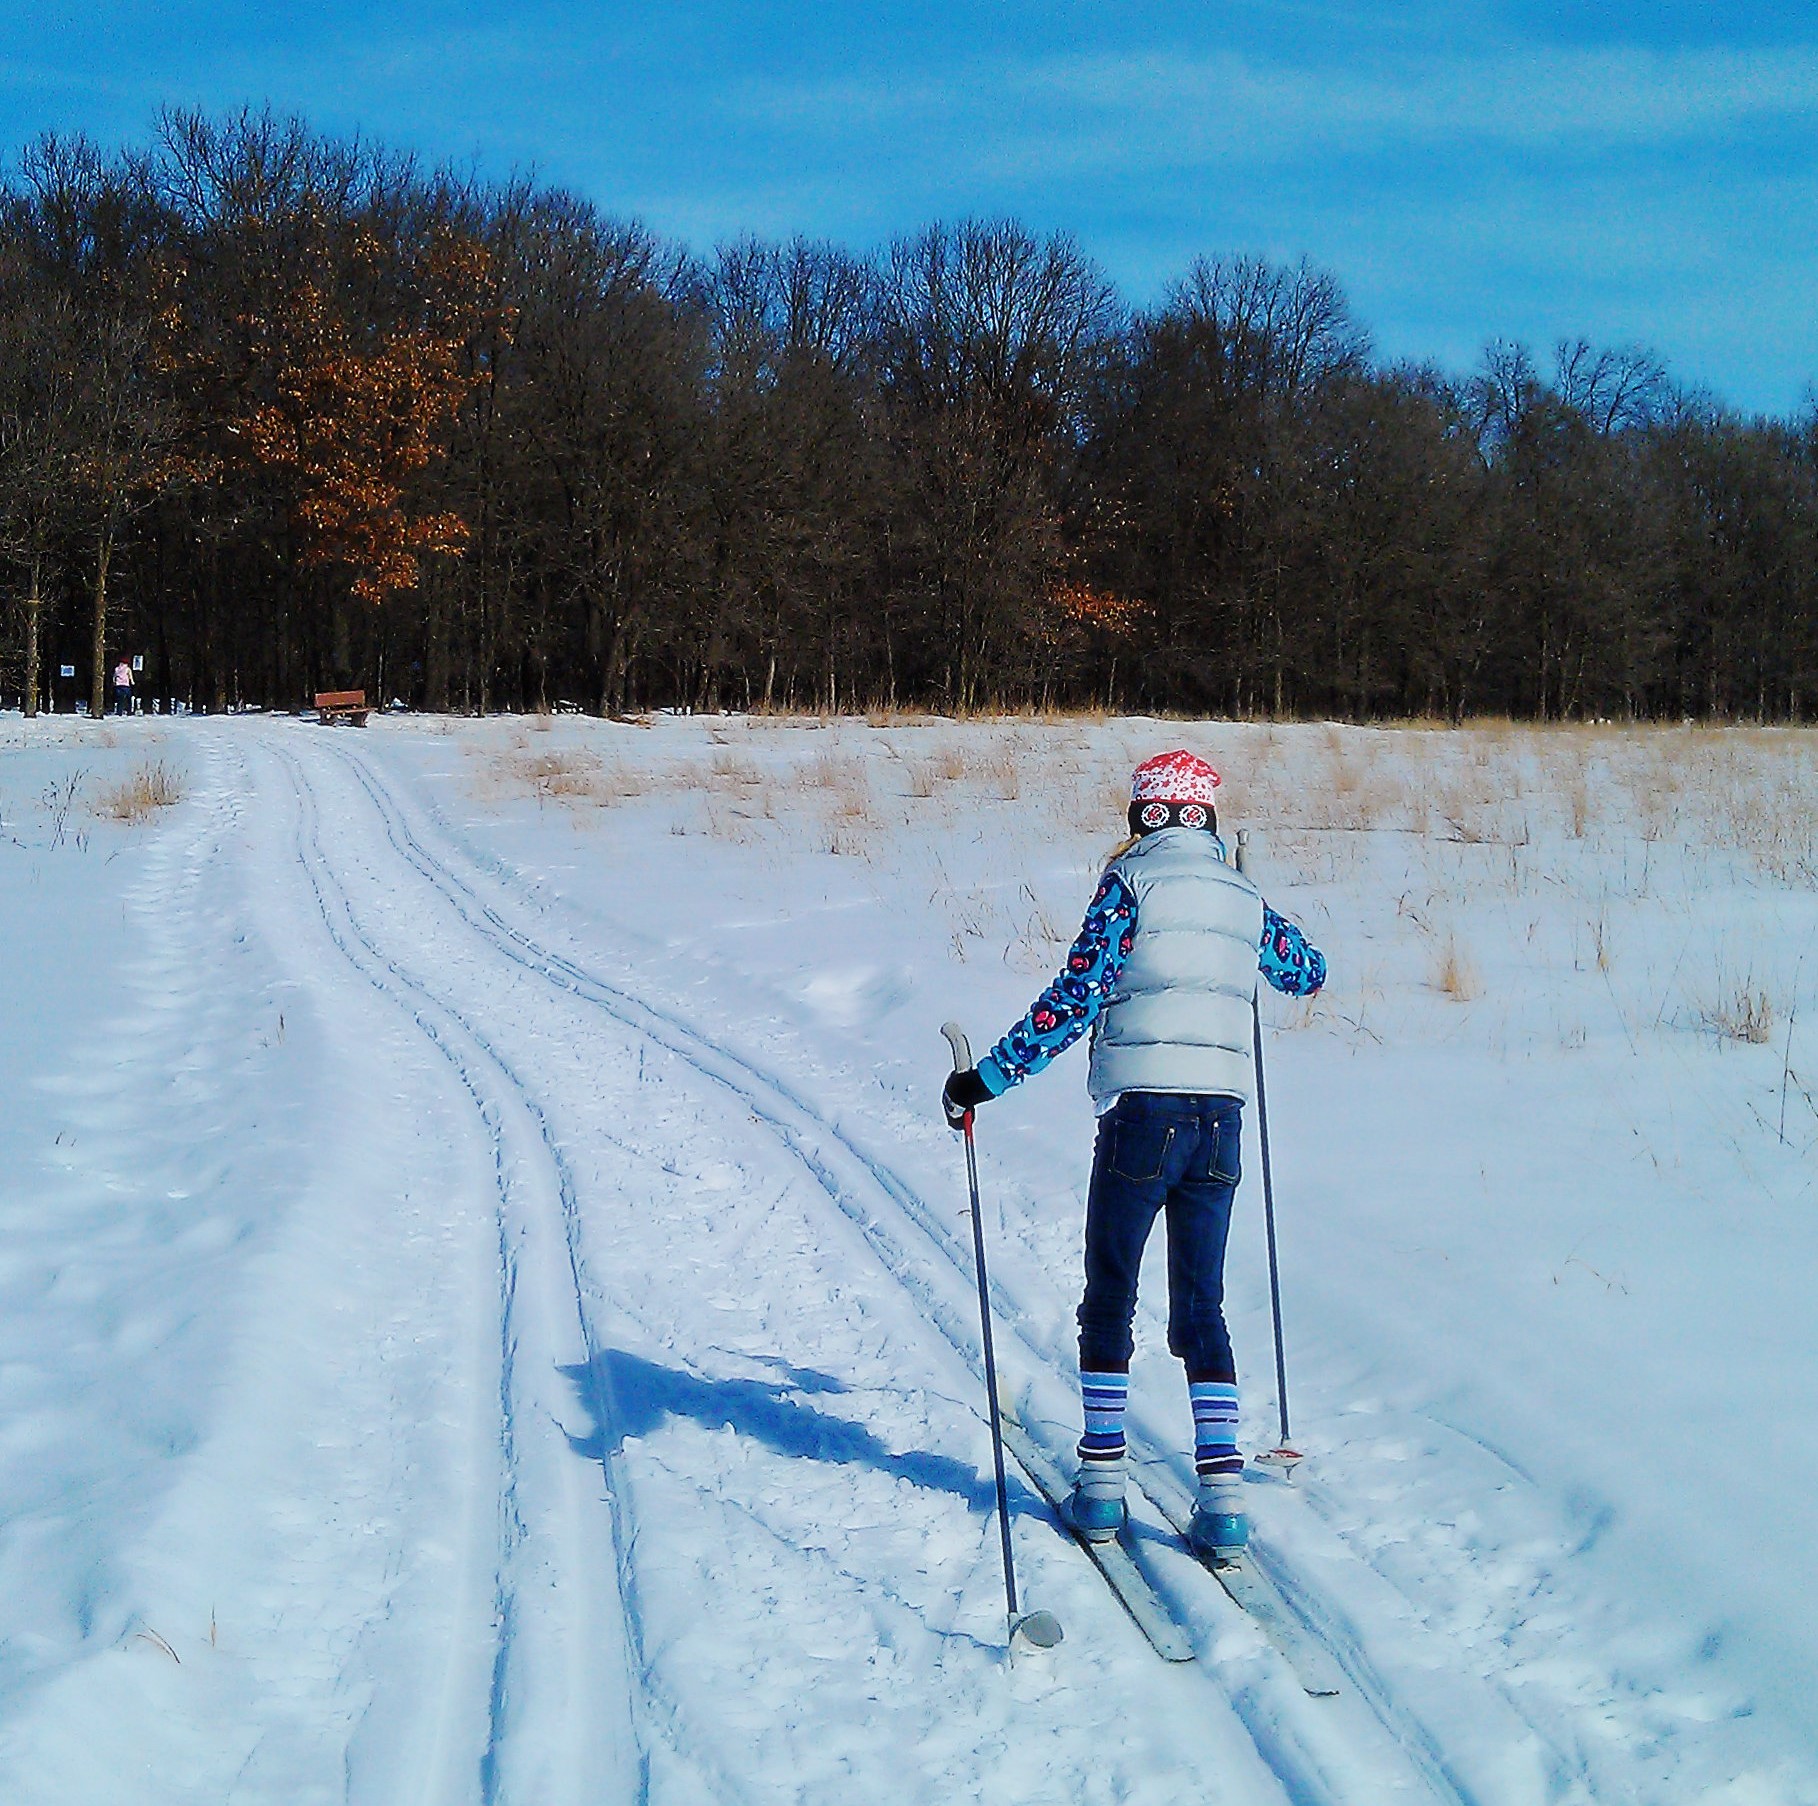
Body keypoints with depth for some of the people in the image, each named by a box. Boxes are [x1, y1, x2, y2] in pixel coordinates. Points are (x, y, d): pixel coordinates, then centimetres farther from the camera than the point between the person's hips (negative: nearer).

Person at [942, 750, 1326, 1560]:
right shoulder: (1244, 895, 12)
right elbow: (1308, 973, 29)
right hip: (1221, 1114, 4)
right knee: (1201, 1306, 9)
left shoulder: (1131, 880, -2)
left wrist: (987, 1077, -8)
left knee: (1108, 1300, 10)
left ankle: (1102, 1479, 10)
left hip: (1142, 1110, -4)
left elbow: (1078, 994, -11)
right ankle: (1222, 1494, -1)